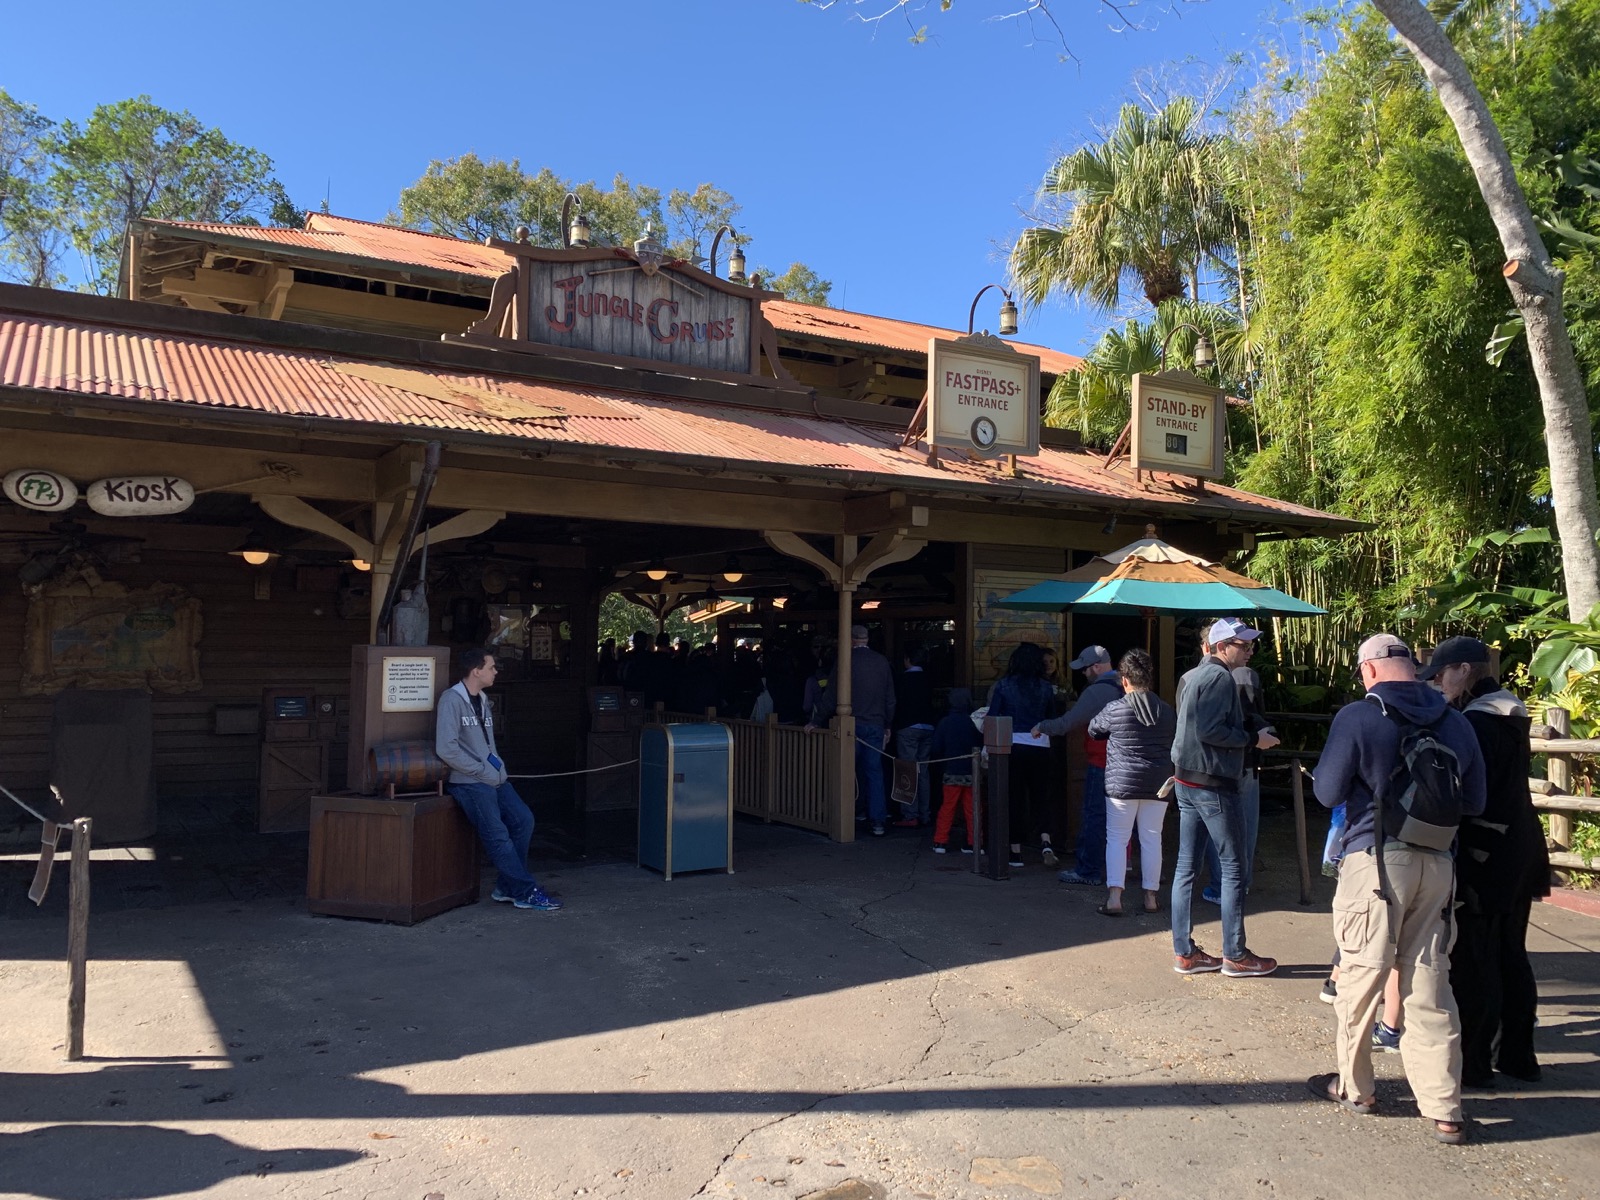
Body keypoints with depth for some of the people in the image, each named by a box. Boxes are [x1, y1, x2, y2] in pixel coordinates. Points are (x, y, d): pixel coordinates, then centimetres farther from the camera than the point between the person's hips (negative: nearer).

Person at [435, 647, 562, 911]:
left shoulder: (483, 701, 17)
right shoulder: (452, 700, -10)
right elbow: (446, 748, -19)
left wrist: (498, 767, 8)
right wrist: (481, 772, -15)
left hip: (493, 778, 8)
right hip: (468, 781, -8)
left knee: (523, 820, -4)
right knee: (497, 834, -14)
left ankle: (507, 888, 5)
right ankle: (526, 891, -7)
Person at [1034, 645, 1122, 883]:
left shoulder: (1097, 691, -16)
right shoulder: (1124, 687, 10)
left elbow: (1067, 723, -15)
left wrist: (1041, 727, 1)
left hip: (1101, 765, -8)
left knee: (1093, 817, -2)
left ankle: (1088, 872, 2)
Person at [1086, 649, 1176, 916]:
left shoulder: (1114, 709, -10)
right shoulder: (1167, 711, 1)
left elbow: (1093, 730, 7)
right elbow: (1175, 743, 11)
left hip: (1121, 783, -3)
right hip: (1158, 784, 3)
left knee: (1117, 838, 3)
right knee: (1151, 838, 11)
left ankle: (1114, 897, -5)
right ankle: (1151, 896, 17)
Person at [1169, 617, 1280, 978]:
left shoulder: (1190, 677, 16)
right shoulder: (1220, 678, -14)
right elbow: (1210, 731, -22)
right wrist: (1253, 739, -13)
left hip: (1186, 782, 9)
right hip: (1213, 784, -9)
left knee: (1186, 867, 9)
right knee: (1233, 868, 1)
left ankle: (1184, 952, 14)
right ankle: (1235, 955, 7)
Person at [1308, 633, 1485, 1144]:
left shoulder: (1357, 718, -10)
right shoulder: (1455, 723, 5)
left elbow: (1327, 792, -7)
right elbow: (1474, 803, 11)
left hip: (1376, 859, -5)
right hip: (1438, 864, 5)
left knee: (1359, 976, 9)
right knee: (1430, 983, 10)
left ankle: (1354, 1088, 22)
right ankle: (1445, 1111, 12)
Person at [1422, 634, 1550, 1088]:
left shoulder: (1477, 722, -19)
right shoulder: (1509, 716, 10)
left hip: (1482, 862, -10)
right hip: (1517, 857, 10)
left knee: (1473, 964, -1)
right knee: (1511, 958, 17)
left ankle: (1473, 1063, 7)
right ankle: (1517, 1054, 27)